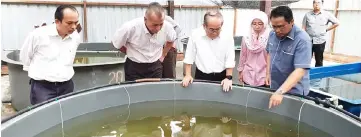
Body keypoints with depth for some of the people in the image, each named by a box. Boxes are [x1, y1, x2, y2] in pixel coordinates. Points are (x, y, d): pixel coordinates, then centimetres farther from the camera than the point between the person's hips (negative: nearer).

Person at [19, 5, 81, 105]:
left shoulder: (76, 37, 0)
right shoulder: (38, 34, -13)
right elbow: (25, 56, 4)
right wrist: (36, 72, 12)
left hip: (66, 86, 4)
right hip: (42, 87, -4)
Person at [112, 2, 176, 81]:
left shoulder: (167, 27, -16)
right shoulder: (130, 28, -24)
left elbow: (171, 40, 10)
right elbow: (116, 44, -5)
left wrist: (163, 55, 8)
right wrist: (131, 54, 4)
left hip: (155, 67, 3)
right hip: (134, 67, -2)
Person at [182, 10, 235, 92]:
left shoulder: (227, 37, -11)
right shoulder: (195, 34, -12)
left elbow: (230, 60, -4)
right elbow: (189, 57, -4)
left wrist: (228, 78, -9)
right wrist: (188, 75, -5)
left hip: (221, 77, 0)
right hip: (201, 76, 0)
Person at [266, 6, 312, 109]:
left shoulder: (302, 40, -24)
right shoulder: (272, 34, -4)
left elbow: (300, 70, -31)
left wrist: (280, 92, -39)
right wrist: (268, 73, 5)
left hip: (294, 92, -6)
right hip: (274, 87, 6)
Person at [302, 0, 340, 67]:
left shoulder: (327, 14, 1)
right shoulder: (307, 15, 4)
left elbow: (337, 23, 9)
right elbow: (303, 28, 5)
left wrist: (326, 29, 3)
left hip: (320, 41, 0)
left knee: (319, 61, 10)